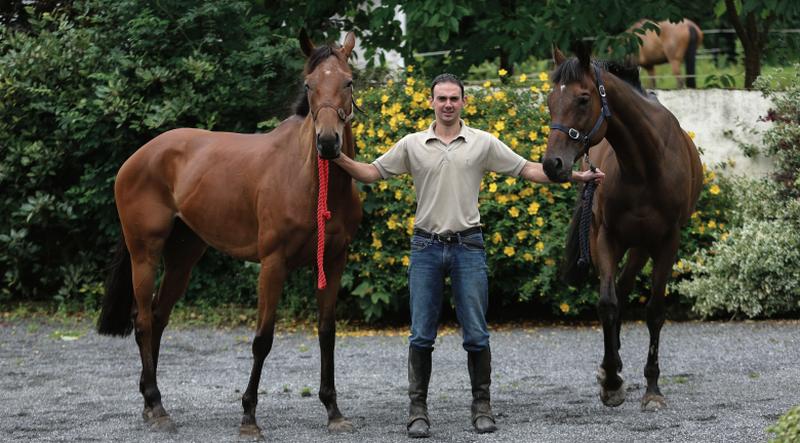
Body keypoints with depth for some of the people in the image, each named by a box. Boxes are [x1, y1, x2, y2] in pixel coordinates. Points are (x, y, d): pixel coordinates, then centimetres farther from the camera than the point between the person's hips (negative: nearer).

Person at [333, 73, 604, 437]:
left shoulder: (483, 143, 3)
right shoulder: (413, 145, 5)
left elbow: (528, 170, 4)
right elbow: (372, 173, 7)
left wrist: (571, 176, -5)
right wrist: (340, 159, -9)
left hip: (467, 247, 0)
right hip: (426, 247, 1)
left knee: (476, 335, 1)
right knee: (421, 336, 1)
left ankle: (482, 407, 11)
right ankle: (418, 411, 6)